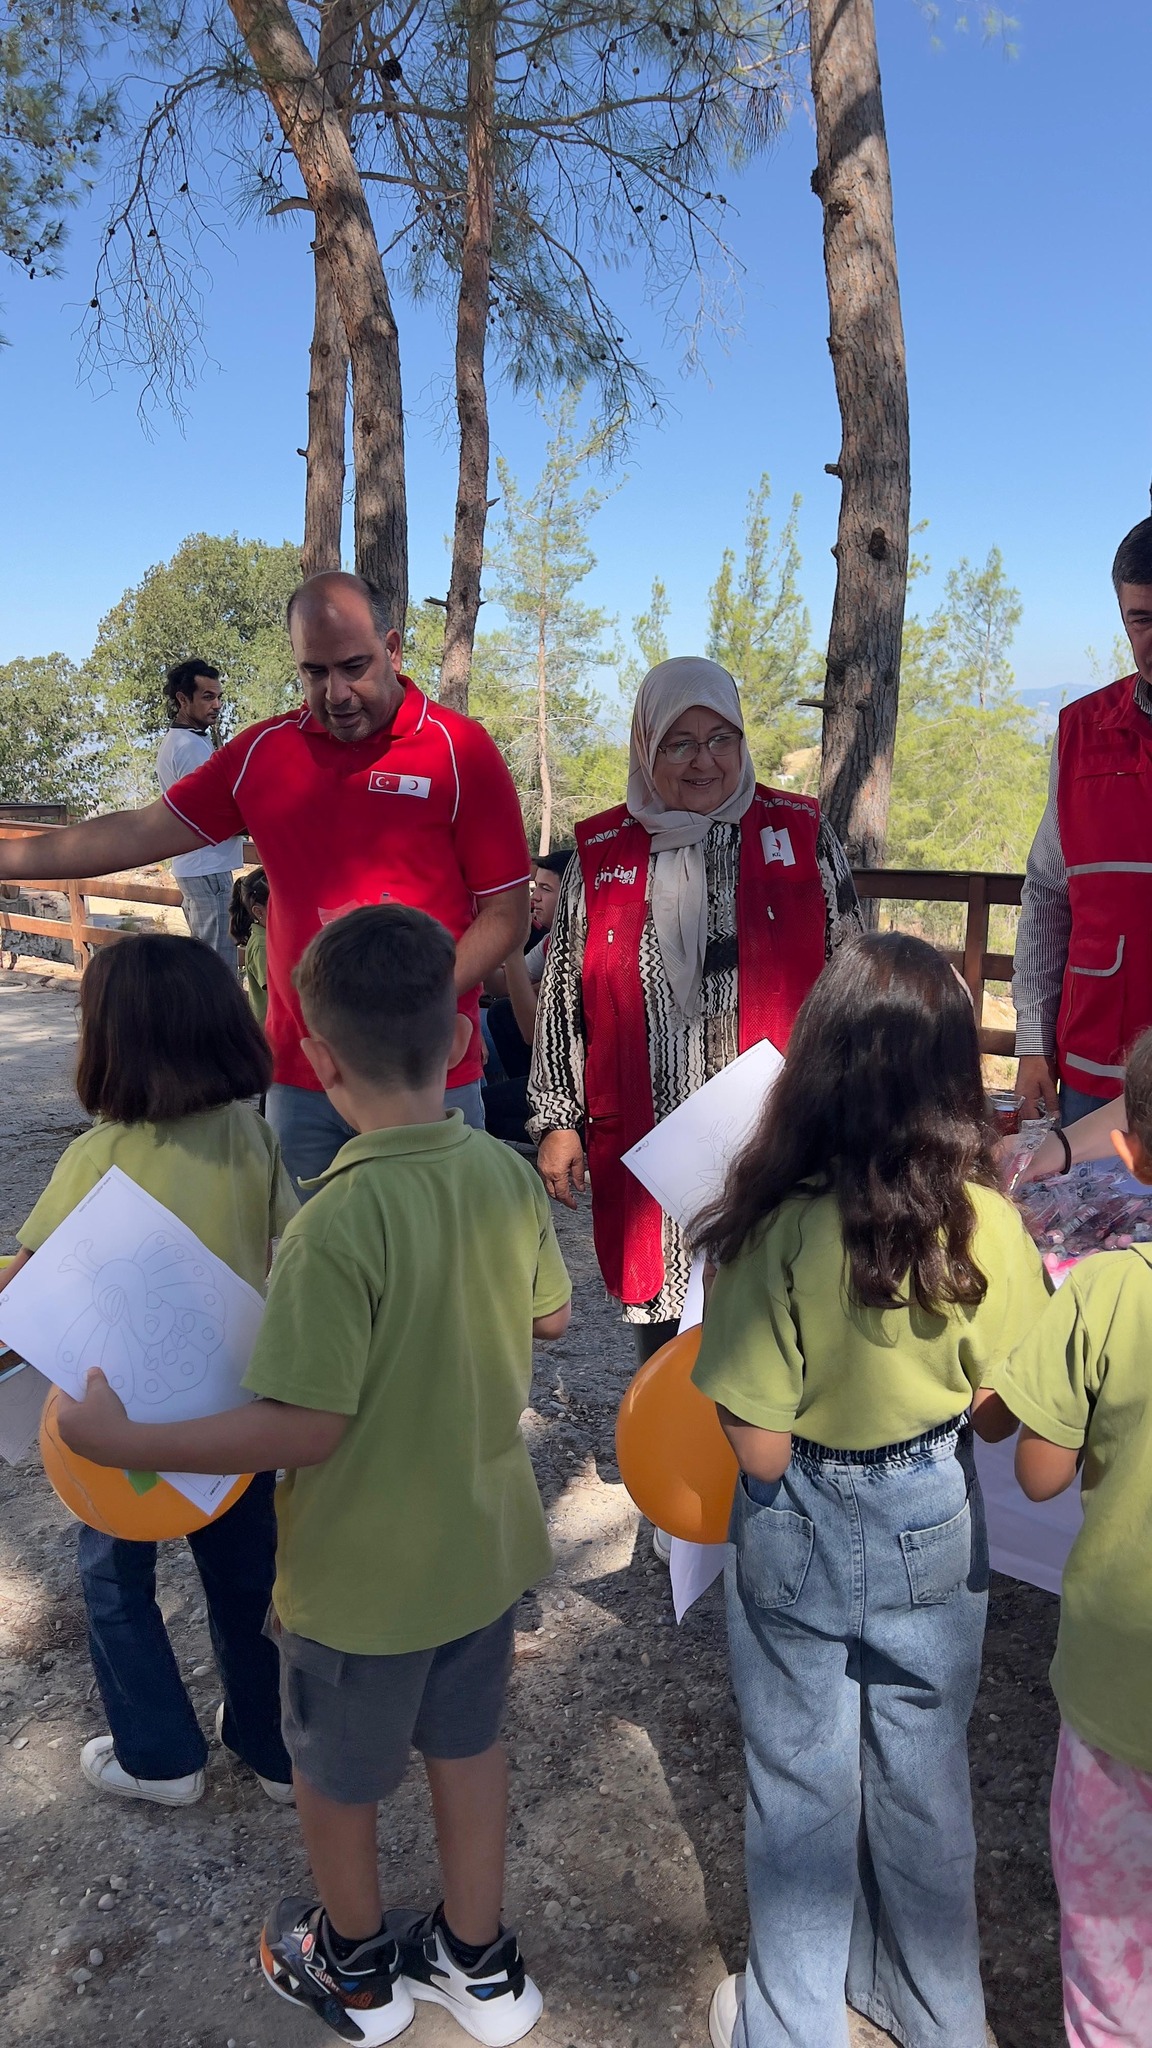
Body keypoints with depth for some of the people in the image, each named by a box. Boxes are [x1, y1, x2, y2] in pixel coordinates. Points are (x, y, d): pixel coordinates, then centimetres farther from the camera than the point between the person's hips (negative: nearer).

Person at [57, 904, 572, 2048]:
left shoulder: (337, 1226, -32)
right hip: (483, 1546, 5)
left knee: (335, 1777, 23)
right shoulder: (509, 1176, -13)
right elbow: (548, 1317, 2)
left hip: (360, 1576, -5)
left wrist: (122, 1443, -20)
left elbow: (306, 1428, -28)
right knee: (466, 1746, 27)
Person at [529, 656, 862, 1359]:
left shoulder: (801, 835, 4)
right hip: (643, 1144, 2)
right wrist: (557, 1120, 9)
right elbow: (563, 998, 11)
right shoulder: (600, 855, 7)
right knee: (661, 1342, 12)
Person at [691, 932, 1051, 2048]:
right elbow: (998, 1413, -6)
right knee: (926, 1776, 25)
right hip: (936, 1526, 3)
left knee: (804, 1789, 20)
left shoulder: (778, 1232, -29)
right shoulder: (987, 1224, -19)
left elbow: (760, 1452, -21)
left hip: (802, 1536, -3)